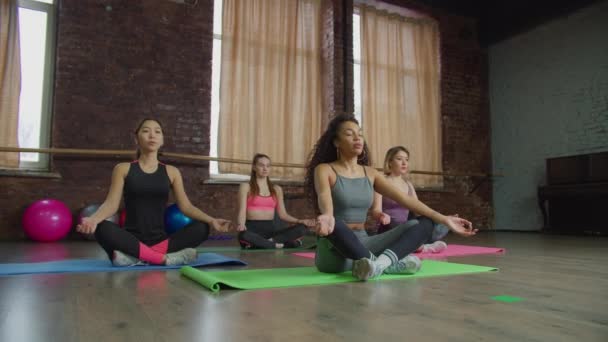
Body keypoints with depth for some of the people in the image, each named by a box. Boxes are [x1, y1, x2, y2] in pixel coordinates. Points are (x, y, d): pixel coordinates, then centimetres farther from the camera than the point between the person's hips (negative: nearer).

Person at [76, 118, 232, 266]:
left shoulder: (171, 172, 9)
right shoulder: (123, 169, 6)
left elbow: (186, 206, 3)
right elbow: (111, 203, -4)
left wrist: (211, 220, -16)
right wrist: (93, 218, -27)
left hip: (160, 240, 2)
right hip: (132, 240, -2)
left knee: (201, 228, -23)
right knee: (103, 229, -32)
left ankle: (134, 257, -29)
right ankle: (164, 259, -33)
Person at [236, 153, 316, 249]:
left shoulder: (277, 189, 18)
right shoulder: (246, 187, 7)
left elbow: (283, 214, 13)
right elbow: (242, 211, -3)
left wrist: (300, 221, -5)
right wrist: (241, 225, -26)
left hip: (271, 228, 4)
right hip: (252, 228, -4)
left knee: (302, 229, -22)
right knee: (243, 235, -42)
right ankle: (279, 245, -26)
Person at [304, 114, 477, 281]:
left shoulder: (370, 173, 12)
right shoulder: (324, 170, -4)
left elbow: (405, 199, 4)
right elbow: (324, 197, -26)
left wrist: (443, 219, -6)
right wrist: (327, 216, -50)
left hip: (363, 245, 6)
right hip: (334, 251, -5)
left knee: (425, 224, -10)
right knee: (333, 225, -41)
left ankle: (381, 261, -35)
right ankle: (390, 264, -30)